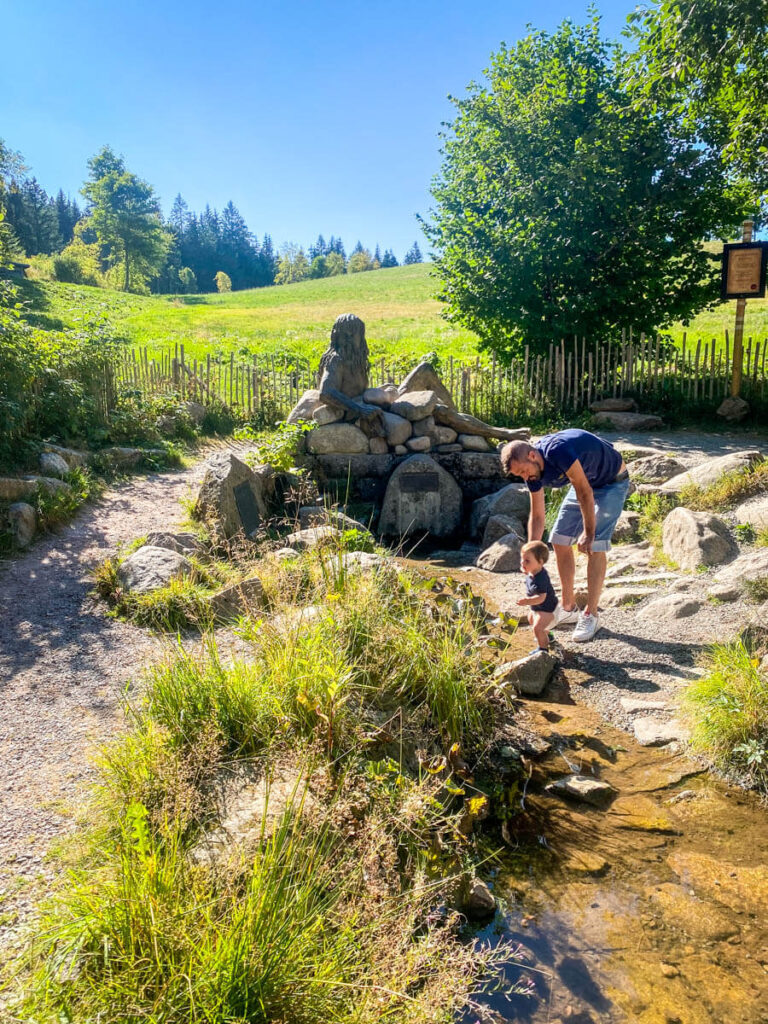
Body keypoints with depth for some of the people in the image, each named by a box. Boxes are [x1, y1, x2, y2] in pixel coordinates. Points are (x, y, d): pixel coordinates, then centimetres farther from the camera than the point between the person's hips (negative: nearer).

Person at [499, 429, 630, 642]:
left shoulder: (558, 451, -37)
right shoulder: (533, 472, -12)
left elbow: (585, 492, -28)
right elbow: (537, 516, -3)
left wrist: (588, 533, -21)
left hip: (612, 482, -7)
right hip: (584, 482, 8)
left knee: (595, 546, -16)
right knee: (560, 541, 3)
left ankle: (591, 615, -6)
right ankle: (568, 608, 16)